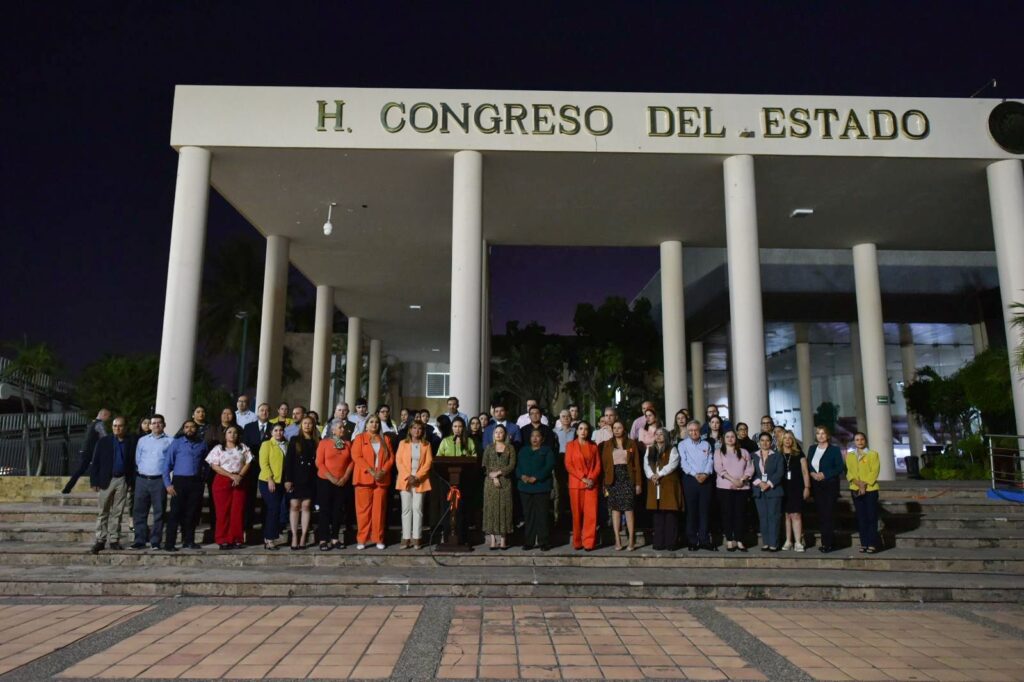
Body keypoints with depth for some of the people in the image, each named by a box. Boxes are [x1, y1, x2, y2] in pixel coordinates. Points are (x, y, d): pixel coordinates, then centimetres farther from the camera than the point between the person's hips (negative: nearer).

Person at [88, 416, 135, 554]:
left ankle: (114, 540, 13)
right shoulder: (103, 441, 2)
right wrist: (94, 481, -5)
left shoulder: (131, 443, 4)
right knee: (103, 512, 4)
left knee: (117, 513, 6)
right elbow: (95, 462, 1)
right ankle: (100, 540, 9)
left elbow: (133, 464, 3)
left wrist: (131, 482, -4)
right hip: (106, 480, -1)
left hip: (122, 481, 1)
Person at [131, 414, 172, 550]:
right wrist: (140, 471, 6)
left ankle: (155, 542, 6)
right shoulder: (142, 440, 14)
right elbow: (137, 459, 15)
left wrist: (165, 471, -6)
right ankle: (140, 540, 12)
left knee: (159, 512, 0)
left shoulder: (169, 441, 4)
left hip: (159, 480, -3)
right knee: (139, 511, 4)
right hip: (142, 479, 3)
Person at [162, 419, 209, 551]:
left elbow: (206, 463, 15)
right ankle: (169, 543, 0)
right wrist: (167, 484, -6)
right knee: (175, 513, -5)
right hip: (179, 481, -2)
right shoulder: (176, 443, 4)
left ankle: (188, 541, 18)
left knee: (192, 513, 7)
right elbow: (167, 463, 1)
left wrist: (203, 477, 2)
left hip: (196, 483, 2)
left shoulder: (202, 444, 10)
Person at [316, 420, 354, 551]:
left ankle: (335, 538, 12)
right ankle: (323, 539, 2)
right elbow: (319, 463, -6)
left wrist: (345, 477, -7)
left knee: (338, 510, 4)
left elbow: (351, 462, 6)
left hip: (342, 483, 3)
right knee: (325, 510, -1)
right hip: (325, 481, -3)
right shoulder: (324, 442, -2)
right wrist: (331, 478, -13)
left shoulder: (348, 444, 6)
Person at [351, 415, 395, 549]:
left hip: (382, 479, 2)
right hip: (364, 478, -2)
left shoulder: (385, 440, 15)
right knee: (364, 509, -1)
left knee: (379, 509, 3)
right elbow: (356, 456, -6)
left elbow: (391, 457, 8)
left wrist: (383, 471, -9)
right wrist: (371, 471, -15)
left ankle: (379, 539, 8)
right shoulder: (359, 438, 5)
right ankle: (362, 539, 4)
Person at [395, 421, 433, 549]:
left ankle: (416, 538, 1)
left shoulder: (426, 445, 8)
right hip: (405, 480, 0)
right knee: (406, 509, 0)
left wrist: (417, 477, -11)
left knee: (418, 509, -2)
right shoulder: (403, 443, 8)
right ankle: (406, 538, 2)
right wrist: (408, 476, -11)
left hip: (420, 481, 0)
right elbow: (398, 461, 1)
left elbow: (428, 463, 1)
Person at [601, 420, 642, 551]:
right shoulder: (607, 444, 7)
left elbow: (637, 464, 4)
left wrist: (638, 483, -2)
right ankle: (617, 540, 5)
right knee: (615, 509, 2)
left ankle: (631, 540, -2)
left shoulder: (631, 443, 6)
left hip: (627, 477, -1)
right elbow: (604, 464, 4)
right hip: (613, 479, 1)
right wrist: (605, 484, -2)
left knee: (628, 508, -7)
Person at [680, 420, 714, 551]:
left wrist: (705, 474, -12)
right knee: (691, 510, 1)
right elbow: (683, 462, -4)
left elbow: (710, 461, 4)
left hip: (705, 479, 2)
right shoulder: (683, 444, 6)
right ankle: (692, 541, 6)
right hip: (690, 479, -2)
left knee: (705, 510, 3)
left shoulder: (706, 444, 14)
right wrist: (695, 474, -14)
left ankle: (704, 540, 8)